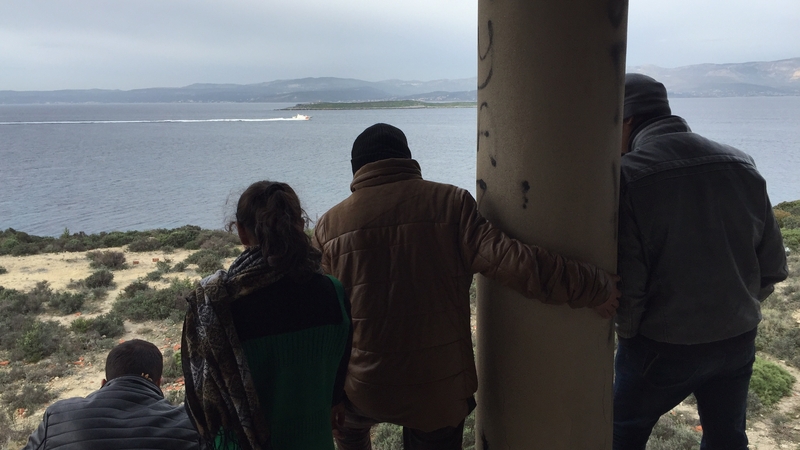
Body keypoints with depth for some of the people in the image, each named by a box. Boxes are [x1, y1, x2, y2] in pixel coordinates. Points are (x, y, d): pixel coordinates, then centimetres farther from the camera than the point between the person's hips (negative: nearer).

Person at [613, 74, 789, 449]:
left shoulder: (626, 175, -19)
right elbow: (772, 266, 3)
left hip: (661, 347, -5)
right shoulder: (740, 164, -2)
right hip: (738, 341, 6)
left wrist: (628, 330, -2)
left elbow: (623, 281, -21)